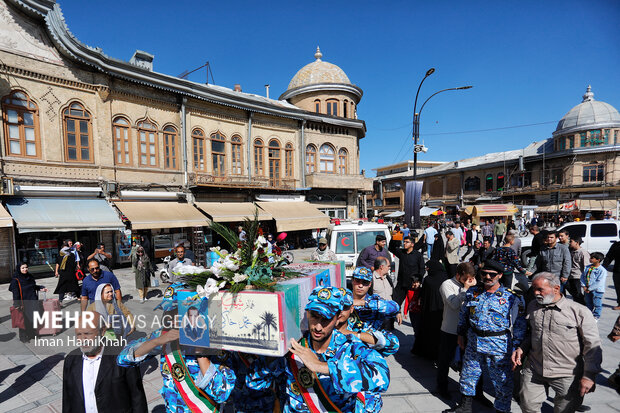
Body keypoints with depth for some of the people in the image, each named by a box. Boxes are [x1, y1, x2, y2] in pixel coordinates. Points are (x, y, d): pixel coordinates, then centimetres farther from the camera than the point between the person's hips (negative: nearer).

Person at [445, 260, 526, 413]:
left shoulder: (512, 298, -10)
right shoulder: (473, 293, 1)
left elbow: (519, 325, -6)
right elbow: (463, 315, 13)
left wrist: (516, 348, -8)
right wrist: (461, 334, 14)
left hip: (499, 347, -4)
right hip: (473, 343, 4)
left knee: (502, 381, 9)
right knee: (468, 375, 17)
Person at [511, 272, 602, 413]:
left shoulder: (579, 311, -11)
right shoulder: (532, 306, 4)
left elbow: (593, 346, -8)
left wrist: (589, 376, -10)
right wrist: (522, 348, 3)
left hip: (567, 376, -4)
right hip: (533, 371, 4)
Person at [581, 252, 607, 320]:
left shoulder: (602, 270, -16)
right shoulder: (587, 267, 3)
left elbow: (599, 282, -19)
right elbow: (583, 276, 7)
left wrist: (590, 289, -18)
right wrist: (584, 286, -5)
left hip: (597, 290, -6)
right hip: (587, 289, 6)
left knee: (597, 304, 6)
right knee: (588, 302, 18)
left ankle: (596, 316, 22)